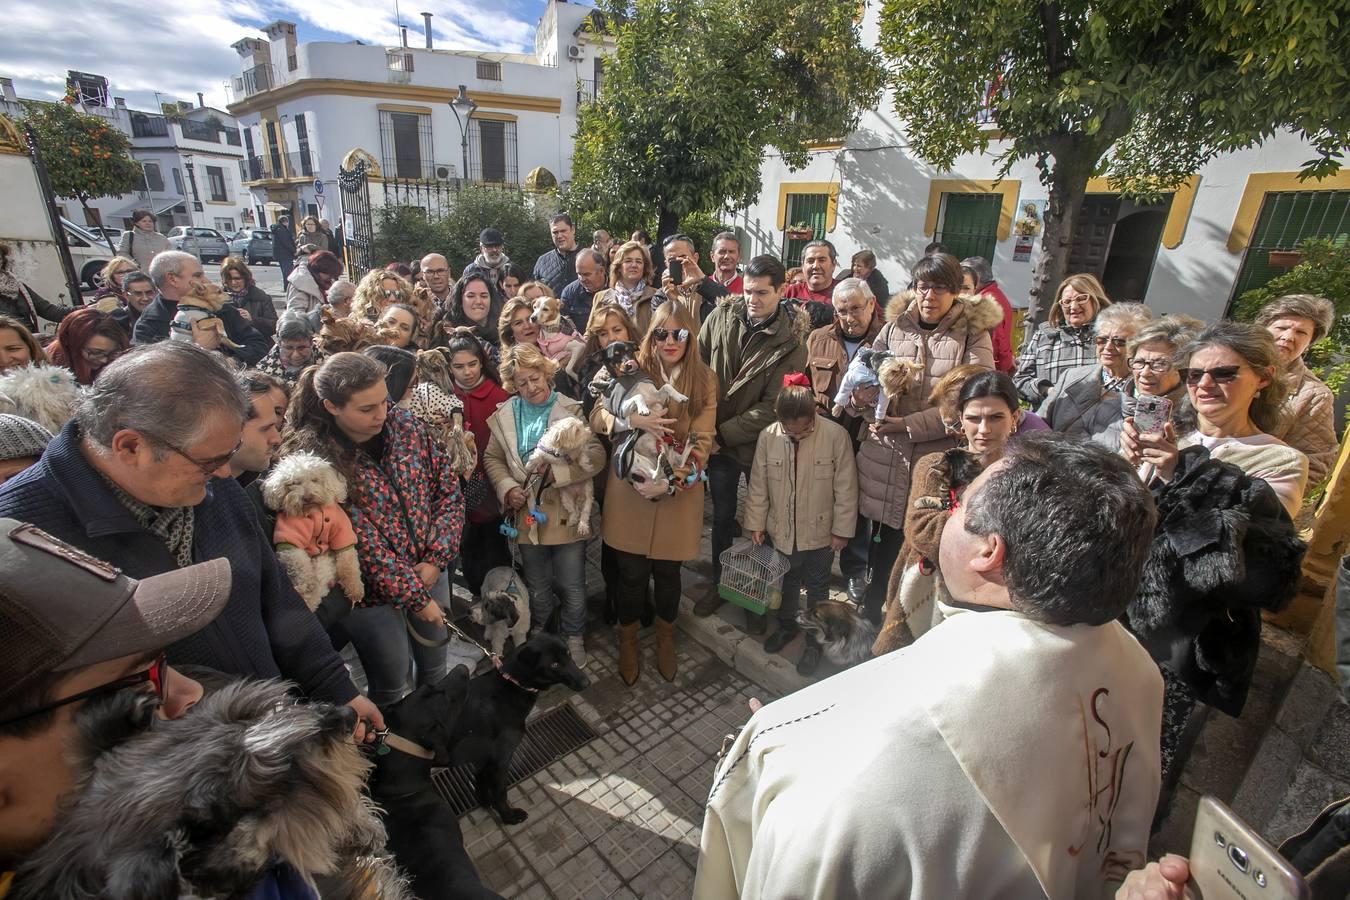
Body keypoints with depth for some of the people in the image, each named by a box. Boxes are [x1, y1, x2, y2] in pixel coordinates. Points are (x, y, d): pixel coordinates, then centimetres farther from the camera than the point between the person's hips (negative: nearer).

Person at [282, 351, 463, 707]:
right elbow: (361, 542, -22)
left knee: (436, 666, 24)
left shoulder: (404, 424, -9)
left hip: (429, 571, 4)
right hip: (373, 590, -4)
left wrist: (436, 558, -12)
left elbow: (448, 487, -3)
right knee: (391, 686, 16)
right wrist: (415, 596, -17)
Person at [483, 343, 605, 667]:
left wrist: (556, 473, -28)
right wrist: (507, 488, -7)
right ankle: (539, 635, 45)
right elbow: (492, 458, 9)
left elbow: (595, 457, -18)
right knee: (537, 589, 21)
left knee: (572, 589, 11)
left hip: (567, 515, -3)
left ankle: (573, 637, 36)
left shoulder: (571, 410, -10)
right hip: (527, 516, 3)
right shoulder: (504, 416, 2)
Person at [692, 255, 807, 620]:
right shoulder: (722, 316, -4)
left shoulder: (790, 344, -13)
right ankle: (719, 582, 36)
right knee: (722, 515, 16)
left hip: (761, 444, -2)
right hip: (716, 440, 3)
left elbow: (770, 407, -16)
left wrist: (724, 435, -18)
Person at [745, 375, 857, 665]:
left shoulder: (836, 436, -19)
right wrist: (756, 524, 1)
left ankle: (815, 641, 37)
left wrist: (842, 530, -7)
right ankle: (786, 625, 47)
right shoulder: (768, 436, -13)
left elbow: (845, 488, -11)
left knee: (816, 587, 17)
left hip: (820, 533, -2)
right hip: (780, 530, 2)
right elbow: (758, 486, -3)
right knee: (786, 582, 23)